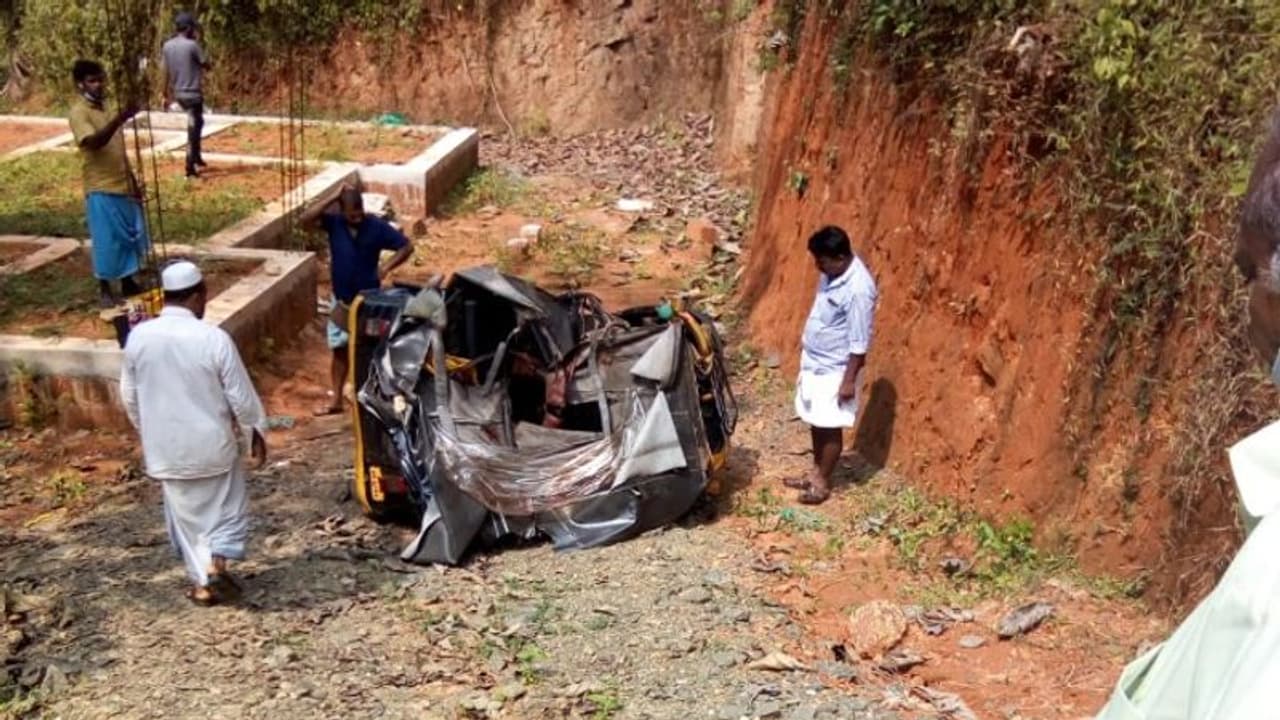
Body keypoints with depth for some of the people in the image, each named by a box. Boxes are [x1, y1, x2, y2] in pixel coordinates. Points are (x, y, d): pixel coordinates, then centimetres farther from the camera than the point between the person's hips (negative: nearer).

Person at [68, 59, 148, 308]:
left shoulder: (106, 107, 12)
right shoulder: (79, 112, -13)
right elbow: (94, 142, -32)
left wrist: (133, 181, 17)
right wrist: (120, 118, -44)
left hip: (123, 184, 8)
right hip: (101, 189, -8)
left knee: (130, 235, 14)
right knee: (107, 240, 0)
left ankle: (128, 283, 28)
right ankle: (105, 289, 14)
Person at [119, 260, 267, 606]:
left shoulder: (138, 337, -8)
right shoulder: (213, 338, -19)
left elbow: (130, 395, 4)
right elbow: (241, 395, -12)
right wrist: (255, 432, 4)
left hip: (166, 447, 3)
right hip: (213, 443, -3)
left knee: (186, 514, 18)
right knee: (227, 507, 18)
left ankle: (201, 581, 24)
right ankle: (216, 566, 3)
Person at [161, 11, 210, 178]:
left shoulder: (167, 46, 3)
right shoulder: (192, 45, -15)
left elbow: (166, 73, 8)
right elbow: (207, 66, -7)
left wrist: (167, 95, 15)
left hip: (178, 93, 7)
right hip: (193, 93, -7)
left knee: (196, 124, 26)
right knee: (193, 130, 0)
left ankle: (196, 157, 30)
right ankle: (190, 168, 0)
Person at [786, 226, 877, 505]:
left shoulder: (858, 289, -28)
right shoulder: (833, 272, -1)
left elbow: (859, 342, -23)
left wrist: (849, 380, -19)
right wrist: (806, 343, 22)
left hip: (834, 369, -9)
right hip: (813, 361, 9)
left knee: (830, 428, 6)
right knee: (816, 423, 19)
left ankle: (823, 482, 20)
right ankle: (816, 472, 34)